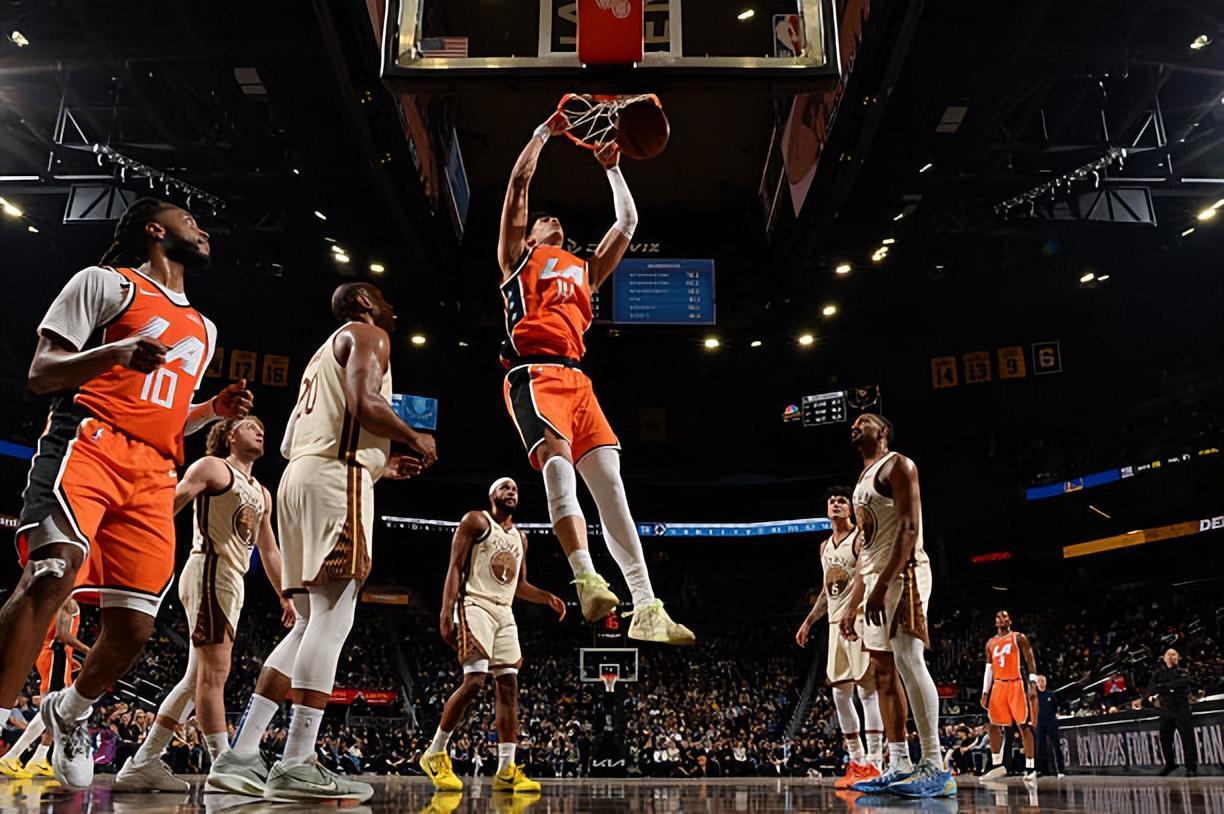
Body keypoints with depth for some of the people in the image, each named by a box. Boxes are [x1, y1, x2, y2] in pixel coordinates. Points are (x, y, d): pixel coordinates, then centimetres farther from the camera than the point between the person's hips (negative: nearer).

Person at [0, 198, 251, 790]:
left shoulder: (204, 330, 28)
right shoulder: (107, 282, 10)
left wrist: (215, 410, 13)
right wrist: (118, 352, -16)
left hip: (154, 478, 6)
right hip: (90, 445, -5)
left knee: (133, 627, -1)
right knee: (51, 575, -29)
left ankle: (68, 714, 28)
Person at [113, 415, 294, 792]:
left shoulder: (262, 494, 25)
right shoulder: (212, 467, 2)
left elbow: (269, 552, 28)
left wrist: (286, 596, 25)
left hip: (232, 584, 9)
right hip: (210, 572, -9)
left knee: (196, 678, 8)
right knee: (215, 672, -12)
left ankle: (143, 764, 12)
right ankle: (223, 762, -14)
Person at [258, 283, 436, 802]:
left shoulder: (324, 354, 31)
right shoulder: (367, 335, 4)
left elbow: (288, 443, 27)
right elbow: (365, 402, -17)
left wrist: (380, 464, 26)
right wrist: (415, 439, 1)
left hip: (300, 478, 10)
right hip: (338, 480, -10)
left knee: (313, 622, 11)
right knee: (333, 618, -15)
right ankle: (296, 766, -21)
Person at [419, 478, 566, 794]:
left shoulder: (520, 537, 20)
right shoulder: (476, 521, 0)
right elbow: (455, 567, -8)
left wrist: (548, 598, 9)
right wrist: (446, 611, -18)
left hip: (505, 613, 7)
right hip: (475, 606, -7)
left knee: (508, 686, -2)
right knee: (474, 681, -18)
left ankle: (506, 770, -2)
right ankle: (435, 753, -3)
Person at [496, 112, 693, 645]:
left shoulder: (584, 270, 34)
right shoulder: (518, 258, 21)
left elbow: (627, 222, 35)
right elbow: (519, 182, 14)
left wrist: (612, 169, 37)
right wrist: (544, 132, 22)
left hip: (576, 377, 5)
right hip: (532, 373, -5)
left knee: (609, 481, -8)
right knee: (557, 457, -30)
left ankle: (646, 608, -14)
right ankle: (586, 579, -42)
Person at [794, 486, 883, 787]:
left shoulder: (861, 538, -5)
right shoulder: (825, 546, 18)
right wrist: (809, 621, 22)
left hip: (859, 619, -8)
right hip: (836, 623, 8)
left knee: (867, 689, -10)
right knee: (840, 694, 7)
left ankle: (873, 763, -8)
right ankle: (856, 762, 15)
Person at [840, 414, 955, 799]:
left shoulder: (897, 465, -3)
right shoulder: (863, 481, 24)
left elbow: (910, 527, -16)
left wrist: (884, 584, -25)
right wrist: (852, 605, 20)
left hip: (903, 573, -10)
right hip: (875, 577, 10)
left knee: (908, 660, -17)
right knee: (884, 672, 6)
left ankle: (934, 768, -17)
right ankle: (899, 766, 9)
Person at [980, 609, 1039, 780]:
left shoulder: (1019, 638, 2)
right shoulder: (991, 643, 15)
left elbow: (1030, 661, -4)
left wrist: (1033, 685, -15)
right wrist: (985, 692, 11)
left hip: (1016, 684, -5)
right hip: (998, 685, 5)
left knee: (1024, 725, -6)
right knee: (994, 726, 3)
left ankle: (1030, 767, -2)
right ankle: (997, 765, 12)